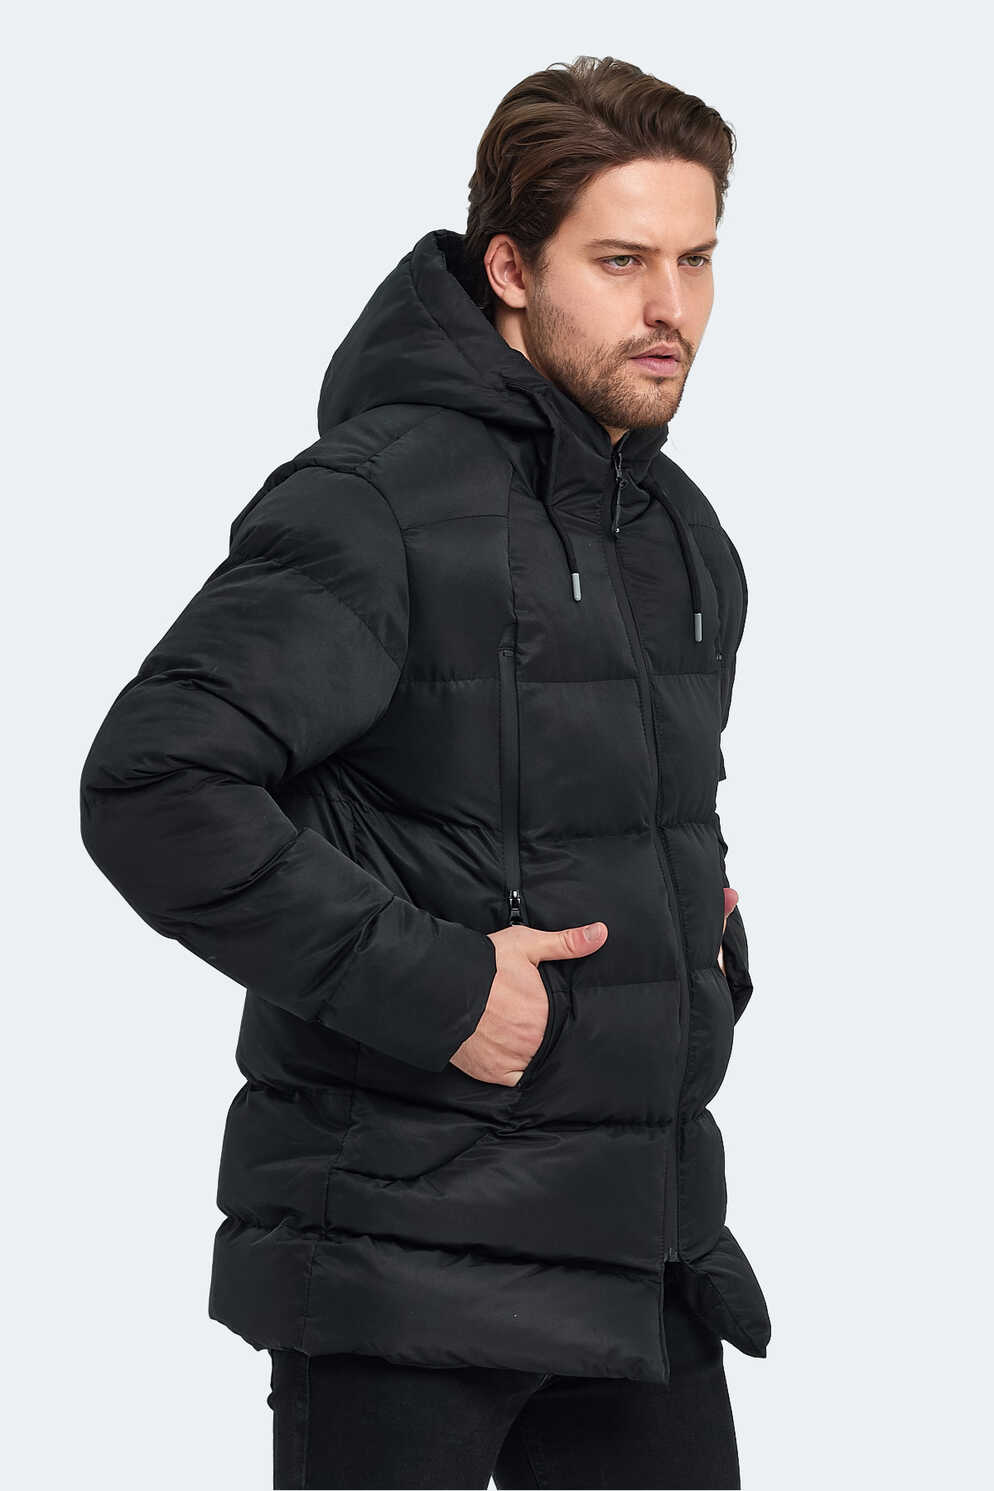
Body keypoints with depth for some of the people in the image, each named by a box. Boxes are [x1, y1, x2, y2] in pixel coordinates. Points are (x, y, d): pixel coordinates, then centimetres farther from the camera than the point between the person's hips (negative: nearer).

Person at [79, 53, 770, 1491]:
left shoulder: (683, 530, 13)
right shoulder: (377, 502, -14)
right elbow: (153, 787, -23)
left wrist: (712, 939, 9)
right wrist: (423, 982, -23)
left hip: (646, 1240, 8)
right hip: (406, 1245, -8)